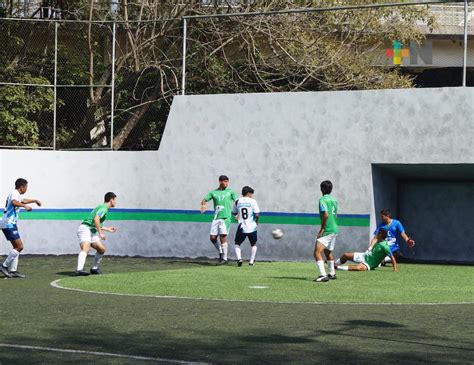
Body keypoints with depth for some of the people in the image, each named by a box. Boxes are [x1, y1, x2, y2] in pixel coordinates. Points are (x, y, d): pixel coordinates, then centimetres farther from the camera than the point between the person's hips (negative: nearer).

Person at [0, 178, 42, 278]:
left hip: (10, 224, 11)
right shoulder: (14, 194, -11)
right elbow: (14, 202, -36)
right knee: (19, 246, -12)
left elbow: (23, 200, 44)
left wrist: (35, 200, 52)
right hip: (9, 224, -11)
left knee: (17, 247, 11)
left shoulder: (17, 195, 20)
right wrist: (25, 206, -43)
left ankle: (13, 270, 9)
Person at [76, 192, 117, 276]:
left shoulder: (103, 207, 24)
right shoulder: (104, 208, -8)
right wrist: (100, 233, -19)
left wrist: (107, 229, 42)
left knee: (102, 249, 11)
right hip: (85, 228, -10)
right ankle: (79, 270, -46)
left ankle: (94, 268, 22)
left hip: (92, 231, 10)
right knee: (86, 248, -29)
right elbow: (96, 219, -23)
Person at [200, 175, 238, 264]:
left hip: (225, 218, -3)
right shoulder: (213, 192, 12)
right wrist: (203, 205, -15)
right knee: (212, 238, 0)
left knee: (223, 237, -12)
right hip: (216, 218, 3)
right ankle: (220, 252, 24)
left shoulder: (230, 192, 6)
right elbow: (204, 200, 9)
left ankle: (224, 258, -4)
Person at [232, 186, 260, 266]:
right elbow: (257, 214, -9)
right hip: (252, 227, -1)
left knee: (237, 244, 14)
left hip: (241, 227, 1)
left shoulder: (237, 201, 3)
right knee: (254, 244, 18)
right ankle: (252, 261, 14)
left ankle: (239, 258, -8)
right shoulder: (252, 201, -5)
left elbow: (234, 213, 12)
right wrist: (256, 222, 8)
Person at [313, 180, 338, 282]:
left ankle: (323, 275, -27)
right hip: (335, 229, 9)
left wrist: (322, 229, -16)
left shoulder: (323, 200, -11)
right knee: (328, 252, 27)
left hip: (327, 231, -9)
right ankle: (332, 273, 40)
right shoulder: (334, 200, 13)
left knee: (317, 252, -15)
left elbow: (326, 215, -22)